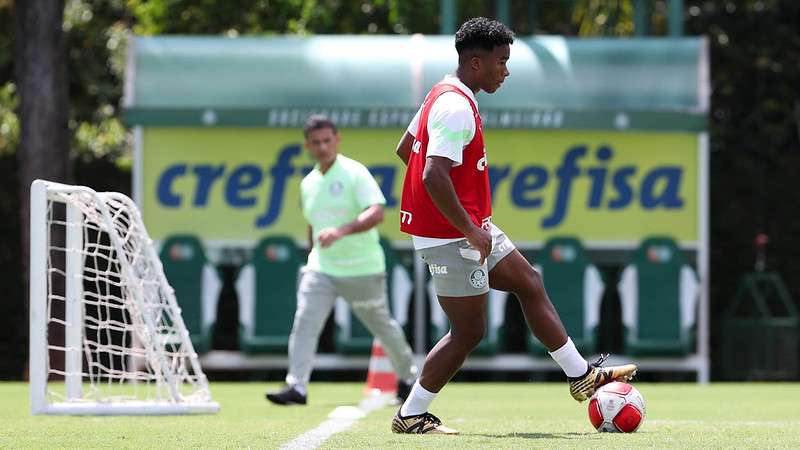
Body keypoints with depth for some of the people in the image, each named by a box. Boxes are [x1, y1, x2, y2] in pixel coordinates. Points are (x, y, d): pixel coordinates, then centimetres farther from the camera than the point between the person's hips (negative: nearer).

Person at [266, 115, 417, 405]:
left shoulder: (355, 173, -11)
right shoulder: (308, 184, 10)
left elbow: (376, 213, -25)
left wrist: (341, 231, -38)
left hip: (362, 269, -5)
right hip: (321, 269, 5)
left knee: (382, 326, 10)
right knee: (304, 322, -14)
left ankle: (407, 378, 32)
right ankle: (296, 387, -18)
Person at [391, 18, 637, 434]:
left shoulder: (444, 96, 11)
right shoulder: (457, 108, -22)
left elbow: (405, 148, 21)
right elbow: (434, 176, -31)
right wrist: (470, 230, -25)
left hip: (471, 229, 11)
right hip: (452, 237, -11)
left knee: (529, 285, 17)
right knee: (469, 333, -3)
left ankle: (581, 376, 25)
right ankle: (410, 416, 6)